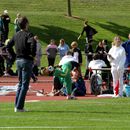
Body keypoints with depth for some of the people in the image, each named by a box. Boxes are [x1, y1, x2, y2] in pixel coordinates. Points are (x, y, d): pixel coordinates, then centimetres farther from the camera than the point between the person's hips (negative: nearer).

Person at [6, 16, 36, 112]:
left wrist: (14, 56, 15)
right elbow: (33, 43, -32)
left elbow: (8, 46, 14)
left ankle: (17, 105, 16)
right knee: (25, 85, -4)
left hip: (18, 61, 7)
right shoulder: (28, 34, -12)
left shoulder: (16, 35, 9)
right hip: (27, 61, -7)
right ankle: (19, 107, -8)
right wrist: (33, 54, -18)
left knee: (20, 84, 18)